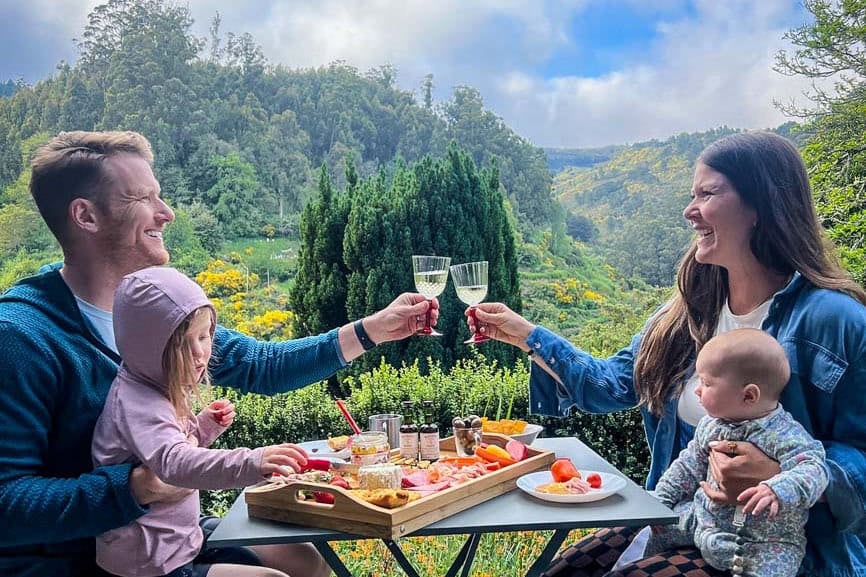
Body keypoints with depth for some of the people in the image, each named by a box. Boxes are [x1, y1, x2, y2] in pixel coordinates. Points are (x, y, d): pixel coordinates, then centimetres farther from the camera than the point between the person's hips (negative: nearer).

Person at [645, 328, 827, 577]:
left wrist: (776, 490, -49)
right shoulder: (710, 424, 2)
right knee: (654, 527, 4)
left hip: (768, 538, -6)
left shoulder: (786, 435, -20)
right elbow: (690, 464, 12)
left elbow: (812, 471, -31)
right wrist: (660, 500, 9)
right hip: (705, 517, 6)